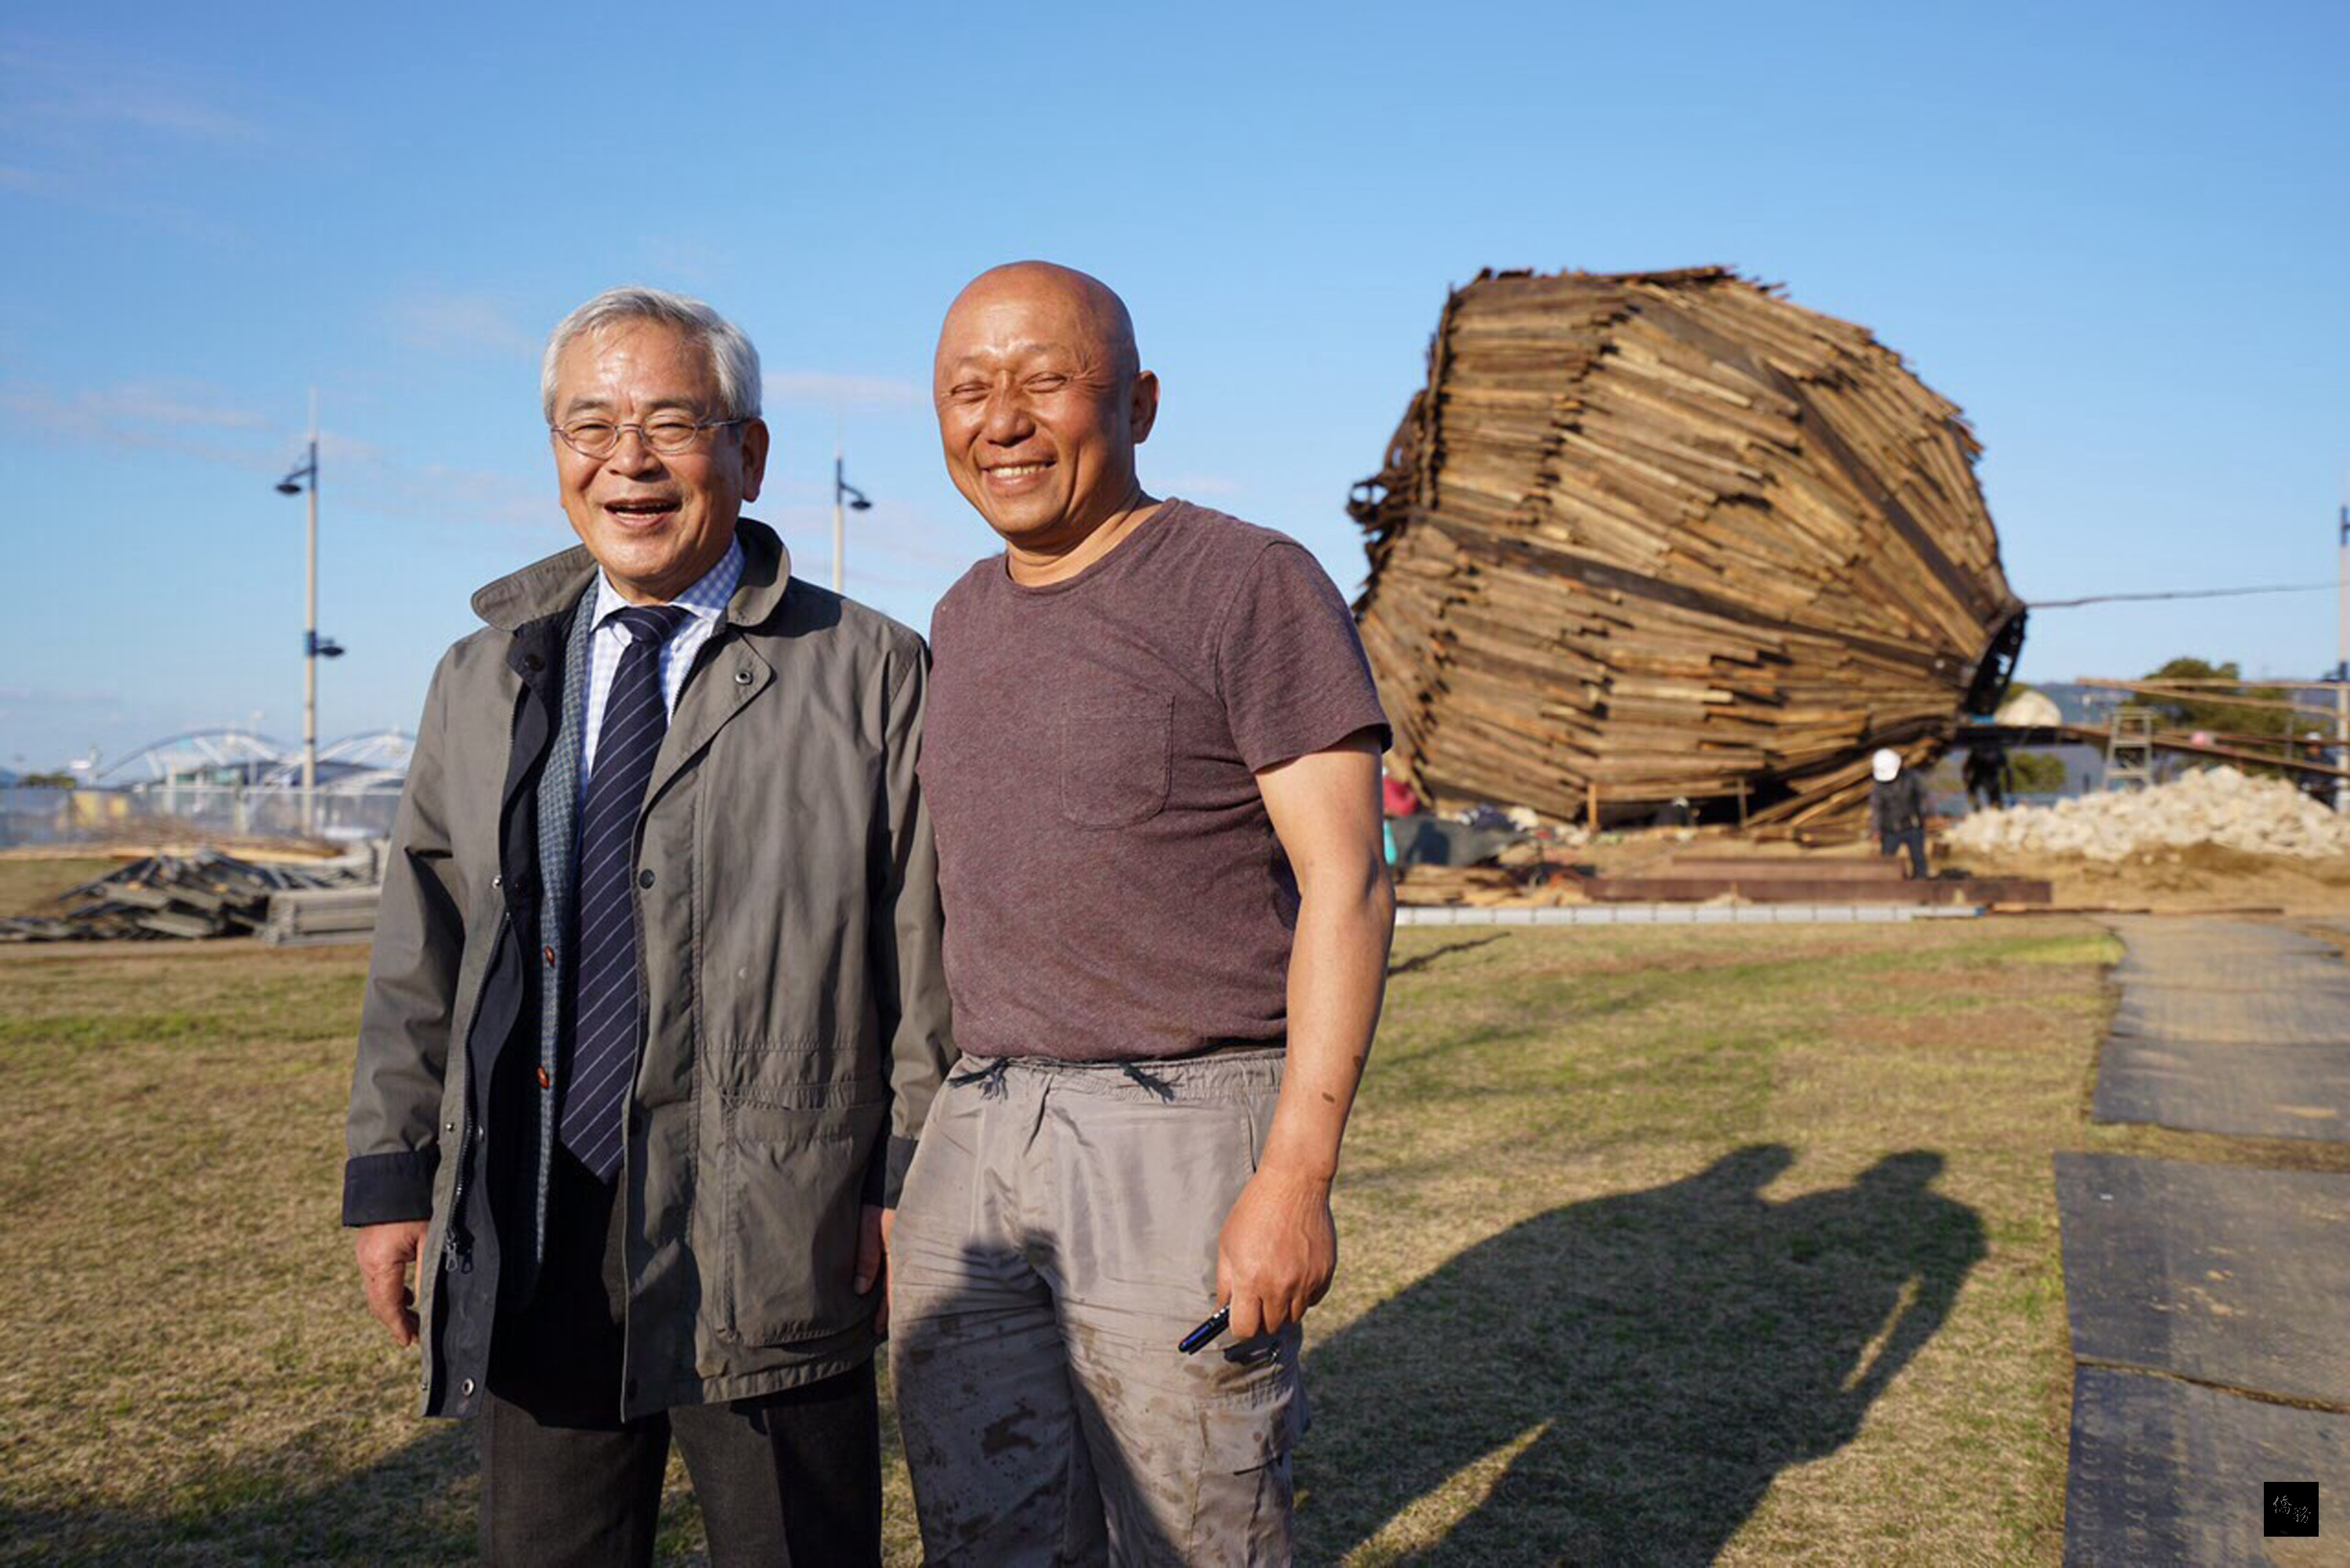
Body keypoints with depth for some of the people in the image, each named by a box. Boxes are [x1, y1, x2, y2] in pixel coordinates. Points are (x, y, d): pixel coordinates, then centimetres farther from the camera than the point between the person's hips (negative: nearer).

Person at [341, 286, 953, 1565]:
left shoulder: (869, 675, -1)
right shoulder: (484, 682, 12)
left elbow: (933, 950, -3)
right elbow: (420, 955, 13)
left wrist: (915, 1184, -7)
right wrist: (391, 1176, 8)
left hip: (773, 1235, -3)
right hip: (529, 1243, 4)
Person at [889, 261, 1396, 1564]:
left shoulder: (1250, 587, -7)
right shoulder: (964, 621, 15)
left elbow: (1346, 885, -12)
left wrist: (1297, 1175, -19)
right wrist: (912, 1162, 17)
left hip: (1179, 1140, -6)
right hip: (973, 1139, 6)